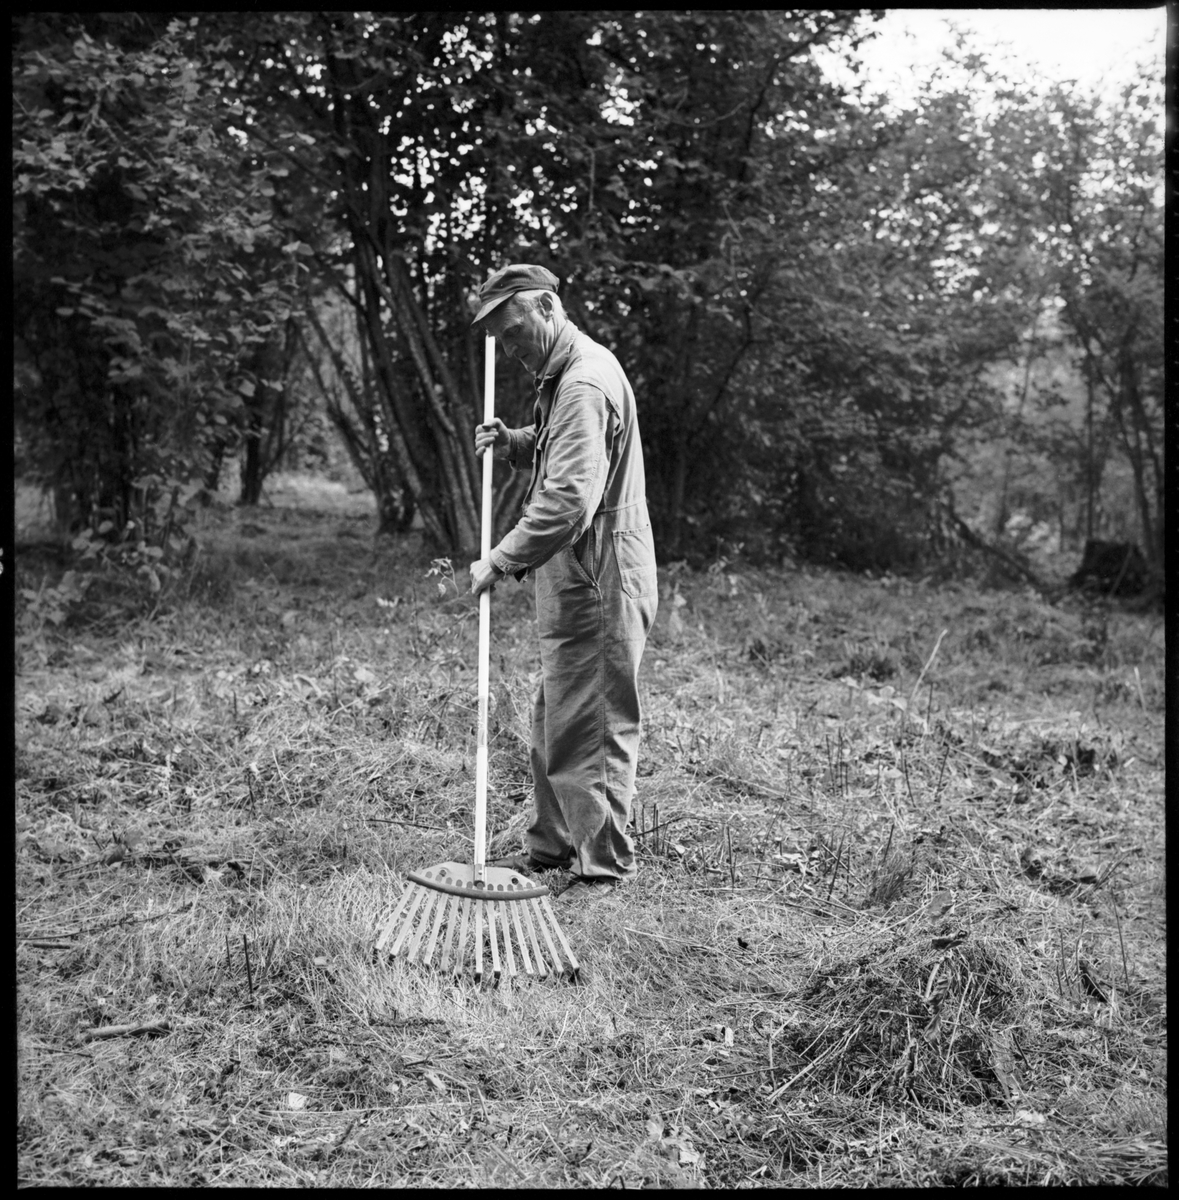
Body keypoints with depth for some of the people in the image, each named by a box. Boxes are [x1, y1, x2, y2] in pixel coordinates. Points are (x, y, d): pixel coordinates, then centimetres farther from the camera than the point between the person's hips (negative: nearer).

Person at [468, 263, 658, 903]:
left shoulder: (585, 385, -19)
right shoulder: (563, 375, 15)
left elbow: (569, 499, -27)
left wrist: (501, 561, -21)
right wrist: (513, 442, 8)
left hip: (598, 585, -11)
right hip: (574, 584, 11)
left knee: (595, 729, -2)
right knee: (554, 722, 18)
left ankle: (604, 867, 8)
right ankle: (551, 845, 30)